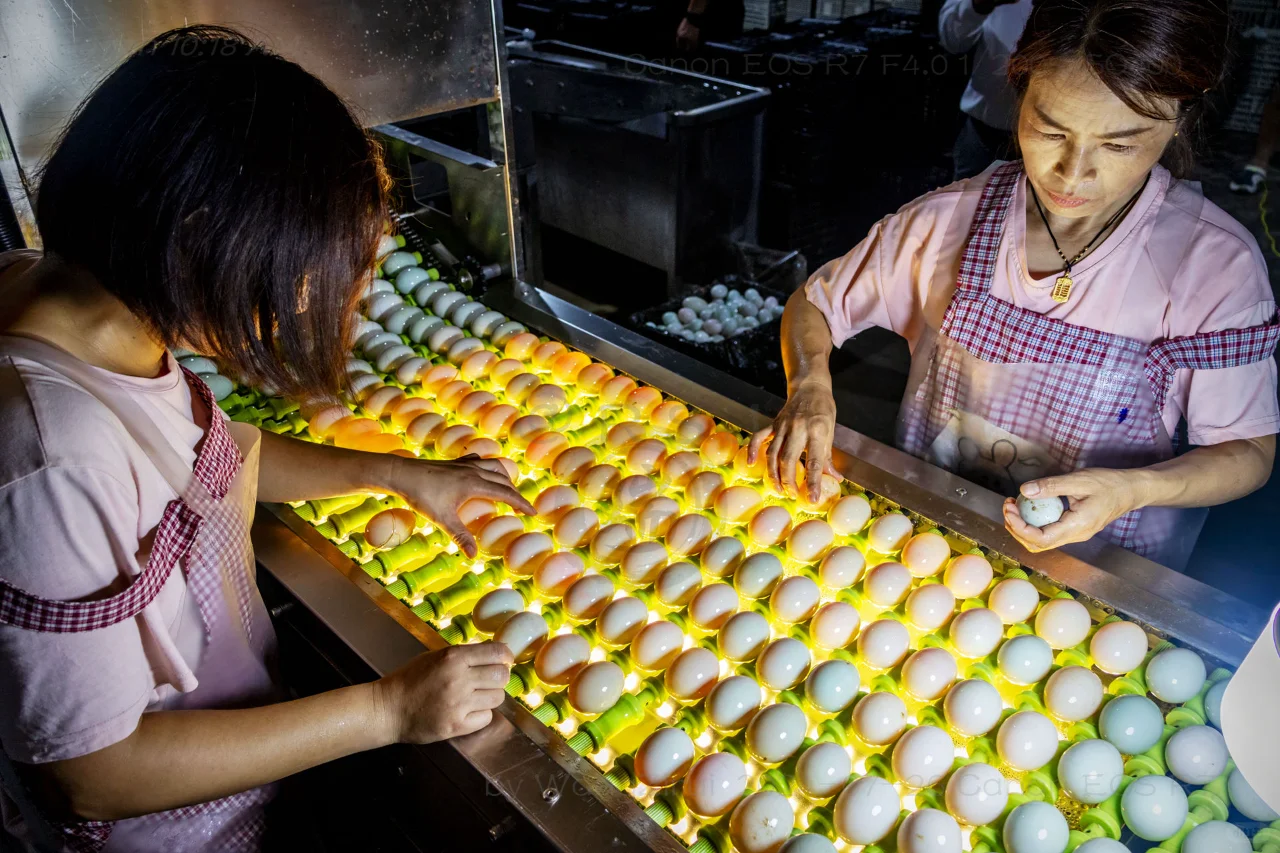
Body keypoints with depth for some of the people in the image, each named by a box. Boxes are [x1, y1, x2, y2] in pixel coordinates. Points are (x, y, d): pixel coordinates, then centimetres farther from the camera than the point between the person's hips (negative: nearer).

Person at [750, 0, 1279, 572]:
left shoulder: (1219, 264, -11)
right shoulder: (947, 221, -8)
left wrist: (1134, 490, -23)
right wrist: (810, 385, -17)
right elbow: (811, 306, 5)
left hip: (1095, 564, 0)